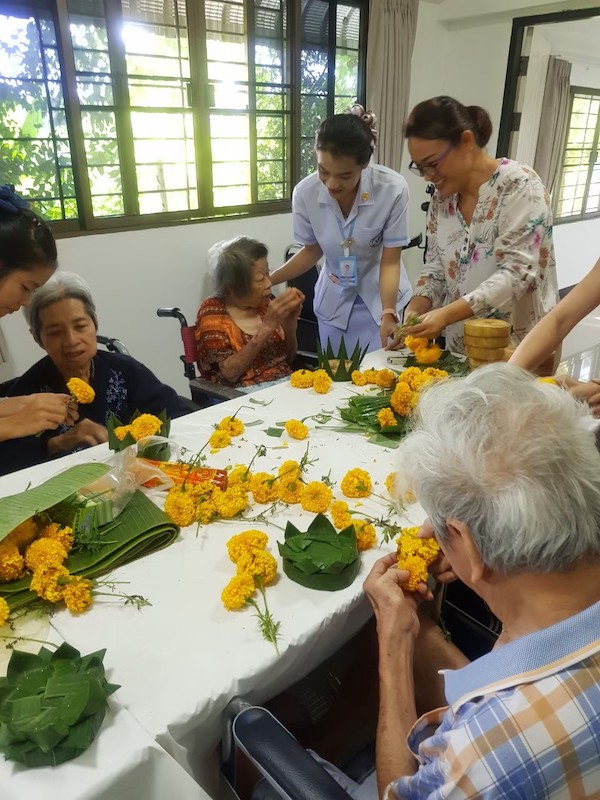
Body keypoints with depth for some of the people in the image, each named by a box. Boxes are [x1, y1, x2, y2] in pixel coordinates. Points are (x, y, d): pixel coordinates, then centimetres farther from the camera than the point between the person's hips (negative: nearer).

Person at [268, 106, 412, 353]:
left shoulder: (392, 189, -26)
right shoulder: (305, 193, -18)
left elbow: (390, 262, -18)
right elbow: (312, 251, -1)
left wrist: (388, 314, -31)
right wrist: (265, 281, -8)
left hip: (381, 299, -2)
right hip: (334, 302, 2)